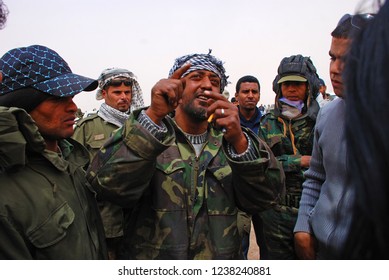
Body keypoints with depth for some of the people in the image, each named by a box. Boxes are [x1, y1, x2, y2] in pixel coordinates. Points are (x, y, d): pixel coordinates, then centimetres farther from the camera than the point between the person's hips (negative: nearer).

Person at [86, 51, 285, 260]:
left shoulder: (226, 142, -2)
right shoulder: (151, 136, -9)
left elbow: (265, 197, -14)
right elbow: (109, 184, -26)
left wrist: (239, 141, -30)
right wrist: (153, 116, -36)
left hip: (221, 257, 3)